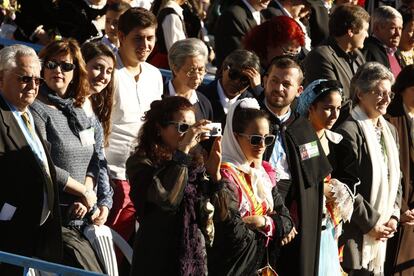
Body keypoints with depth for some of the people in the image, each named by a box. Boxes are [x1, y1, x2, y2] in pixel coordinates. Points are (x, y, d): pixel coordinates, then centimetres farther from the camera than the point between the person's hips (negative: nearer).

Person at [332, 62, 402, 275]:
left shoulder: (389, 130, 14)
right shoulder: (349, 132, -13)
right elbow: (346, 188, -16)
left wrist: (393, 216, 5)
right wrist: (371, 223, -12)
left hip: (382, 233, 8)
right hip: (354, 233, -8)